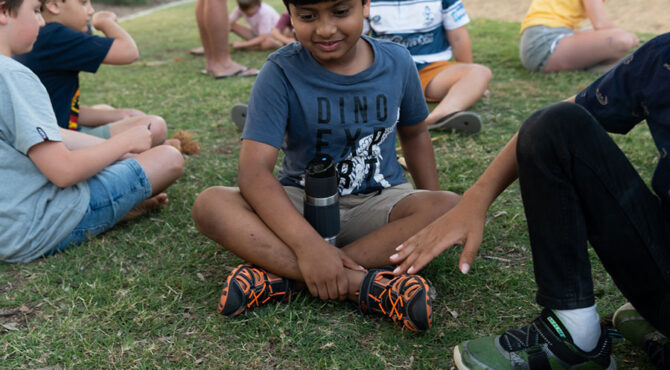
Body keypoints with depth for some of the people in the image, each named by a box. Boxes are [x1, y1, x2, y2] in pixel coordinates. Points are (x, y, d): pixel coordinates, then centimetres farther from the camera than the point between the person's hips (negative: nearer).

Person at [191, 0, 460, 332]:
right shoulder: (282, 72, -14)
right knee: (209, 205, -27)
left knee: (451, 208, -28)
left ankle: (284, 277, -29)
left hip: (375, 205, 2)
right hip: (299, 205, -1)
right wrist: (308, 244, -36)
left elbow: (414, 133, 14)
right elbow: (254, 170, -24)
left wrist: (432, 205, 5)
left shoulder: (397, 63, -4)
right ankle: (361, 282, -36)